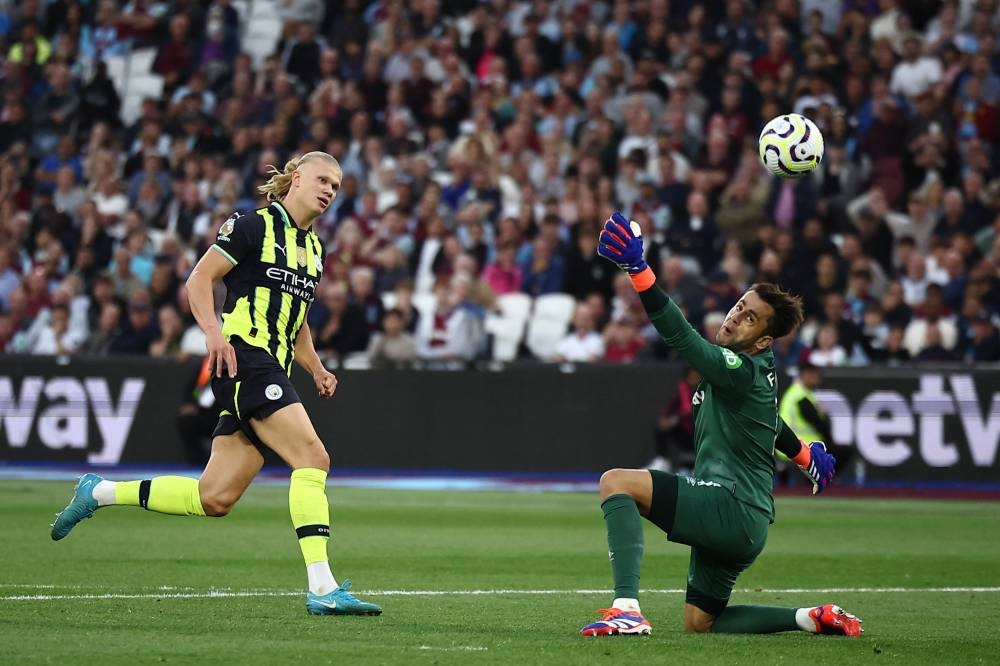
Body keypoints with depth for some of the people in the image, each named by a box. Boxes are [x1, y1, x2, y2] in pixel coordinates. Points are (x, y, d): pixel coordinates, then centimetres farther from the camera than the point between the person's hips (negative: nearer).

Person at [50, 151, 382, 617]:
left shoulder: (312, 247, 21)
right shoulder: (256, 226, -3)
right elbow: (199, 279, -7)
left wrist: (317, 370, 16)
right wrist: (213, 331, -22)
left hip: (272, 372, 9)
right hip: (245, 358, -9)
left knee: (213, 498, 5)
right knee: (312, 458, -21)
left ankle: (98, 492, 20)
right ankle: (322, 588, -23)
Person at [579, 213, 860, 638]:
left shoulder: (741, 370, -15)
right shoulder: (759, 369, 14)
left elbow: (682, 337, -32)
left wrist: (638, 270, -43)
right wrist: (805, 455, 56)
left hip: (731, 506, -10)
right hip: (746, 522, 10)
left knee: (617, 482, -20)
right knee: (699, 623, 17)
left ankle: (627, 607, -32)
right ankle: (814, 618, 17)